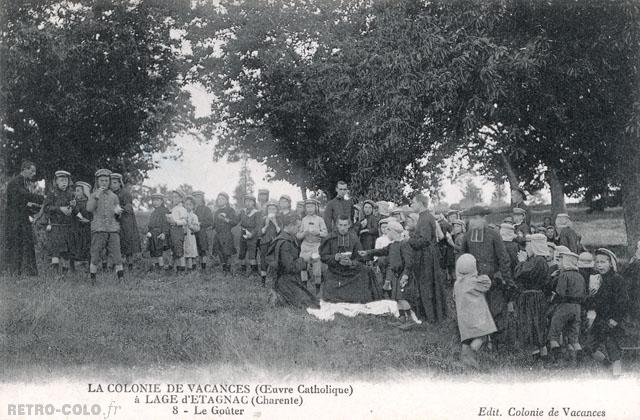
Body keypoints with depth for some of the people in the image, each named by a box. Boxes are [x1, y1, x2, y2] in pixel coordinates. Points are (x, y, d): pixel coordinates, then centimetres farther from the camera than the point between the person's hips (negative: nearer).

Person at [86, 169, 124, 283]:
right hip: (98, 230, -1)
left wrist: (117, 212, -6)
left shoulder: (114, 196, 14)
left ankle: (121, 280, -6)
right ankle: (92, 281, 9)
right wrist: (96, 196, -21)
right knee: (95, 258, 0)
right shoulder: (94, 195, 10)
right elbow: (89, 208, -8)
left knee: (117, 258, -6)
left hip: (113, 230, 1)